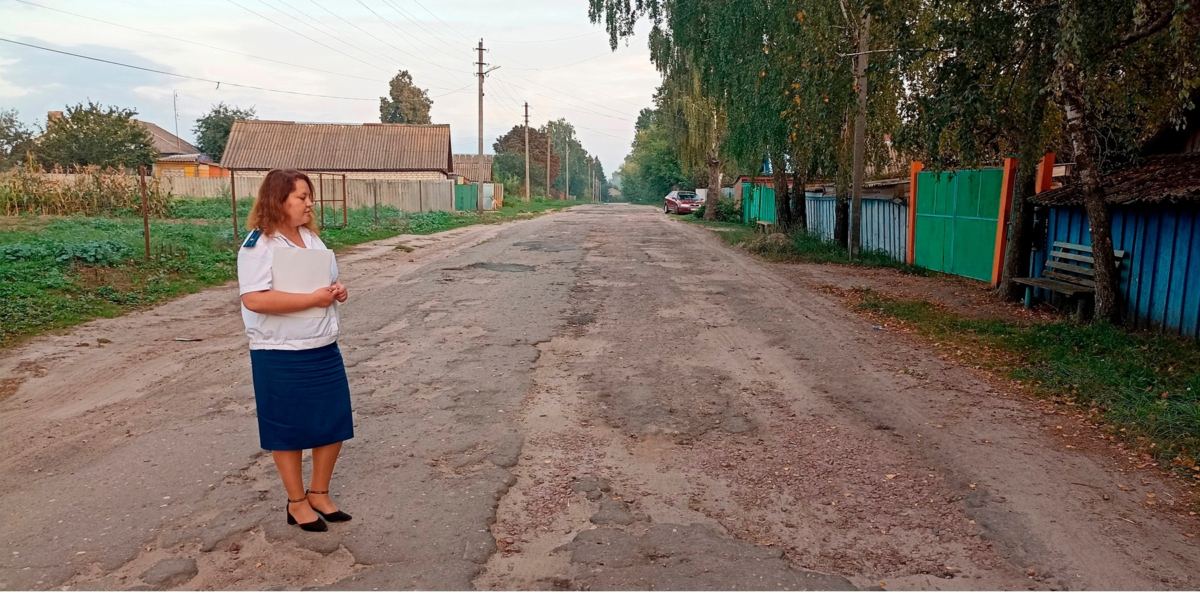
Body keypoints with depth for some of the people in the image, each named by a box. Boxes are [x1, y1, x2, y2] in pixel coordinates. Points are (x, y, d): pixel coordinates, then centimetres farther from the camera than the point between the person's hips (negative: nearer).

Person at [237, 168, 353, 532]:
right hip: (280, 356, -7)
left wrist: (337, 291, -2)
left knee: (334, 423, 11)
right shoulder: (259, 245, -14)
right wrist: (311, 299, -25)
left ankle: (319, 493, 30)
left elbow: (328, 280, 21)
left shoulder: (310, 237, 9)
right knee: (289, 431, 7)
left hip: (323, 349, 7)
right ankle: (297, 503, 25)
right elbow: (254, 299, -25)